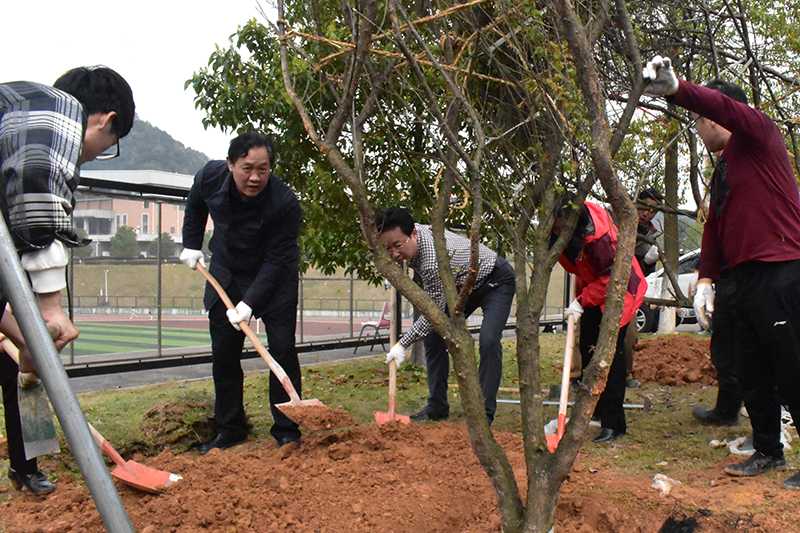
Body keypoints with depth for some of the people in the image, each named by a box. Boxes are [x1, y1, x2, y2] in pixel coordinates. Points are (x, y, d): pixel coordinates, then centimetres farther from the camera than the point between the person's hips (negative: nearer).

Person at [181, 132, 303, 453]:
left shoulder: (285, 203, -31)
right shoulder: (210, 177, -17)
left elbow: (277, 260, -25)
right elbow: (195, 206, 8)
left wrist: (250, 302, -31)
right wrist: (191, 244, 8)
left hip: (274, 280, -4)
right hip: (225, 275, 4)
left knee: (282, 349, -10)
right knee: (223, 352, 5)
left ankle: (287, 430, 2)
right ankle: (230, 429, 17)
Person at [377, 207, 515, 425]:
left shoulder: (434, 261, -41)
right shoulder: (408, 235, -16)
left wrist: (402, 345, -27)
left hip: (496, 281, -9)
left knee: (488, 341, -27)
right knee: (433, 335, 2)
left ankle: (484, 412, -16)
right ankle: (437, 408, 9)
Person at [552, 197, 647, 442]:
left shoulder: (600, 237, -35)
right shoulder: (559, 233, -13)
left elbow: (610, 278, -26)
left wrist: (581, 302, -28)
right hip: (593, 287, 8)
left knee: (611, 350, -14)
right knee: (587, 348, 8)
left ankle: (613, 423, -10)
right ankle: (595, 410, 23)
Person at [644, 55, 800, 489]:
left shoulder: (760, 136, -2)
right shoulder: (723, 168, 24)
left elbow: (726, 109, -23)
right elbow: (714, 226, 20)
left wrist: (676, 90, -37)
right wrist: (706, 277, 10)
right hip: (746, 278, 10)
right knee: (750, 372, 14)